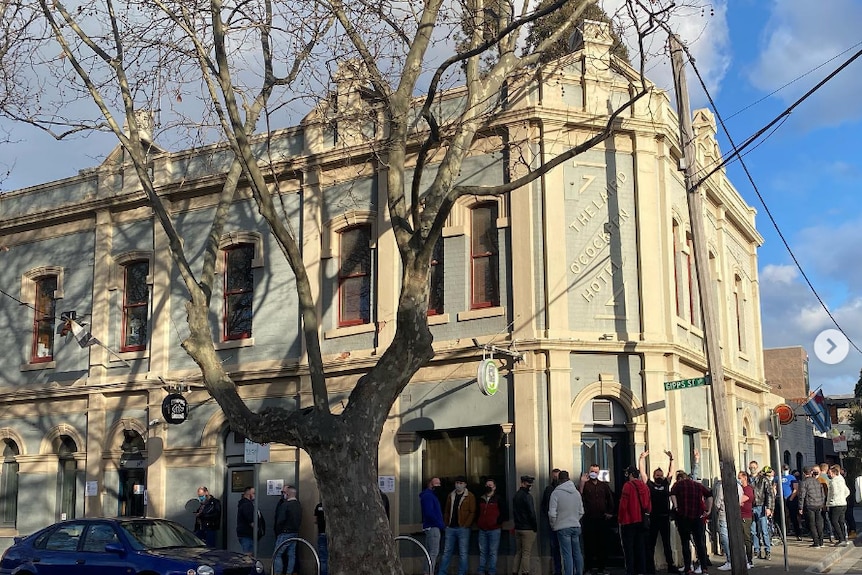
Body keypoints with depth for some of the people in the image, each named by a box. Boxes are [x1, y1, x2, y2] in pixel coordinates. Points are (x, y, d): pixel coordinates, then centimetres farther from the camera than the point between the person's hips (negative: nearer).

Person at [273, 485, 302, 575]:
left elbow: (280, 520, -18)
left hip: (285, 533, -8)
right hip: (295, 533, 8)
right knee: (291, 555, 10)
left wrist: (278, 532, -5)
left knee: (277, 554, -1)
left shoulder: (285, 505, -17)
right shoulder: (298, 505, 9)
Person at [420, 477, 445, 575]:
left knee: (430, 552, 13)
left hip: (432, 527, 11)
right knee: (434, 552, -11)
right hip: (432, 527, -11)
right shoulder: (428, 495, -13)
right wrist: (441, 524, -16)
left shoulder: (431, 495, 19)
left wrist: (441, 524, 12)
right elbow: (429, 513, -22)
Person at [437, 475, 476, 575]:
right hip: (450, 528, 4)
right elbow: (446, 511, 17)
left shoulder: (469, 496, 0)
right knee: (446, 552, 6)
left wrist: (465, 525, -13)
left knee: (463, 553, -1)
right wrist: (446, 524, 6)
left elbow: (472, 512, -6)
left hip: (463, 528, -4)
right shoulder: (451, 496, 14)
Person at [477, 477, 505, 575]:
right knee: (482, 552, 7)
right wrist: (478, 522, 13)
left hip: (494, 530, -5)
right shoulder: (481, 499, 14)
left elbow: (503, 513, -2)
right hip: (482, 530, 5)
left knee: (493, 552, -1)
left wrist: (498, 522, -9)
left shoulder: (498, 499, 0)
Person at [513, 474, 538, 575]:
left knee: (518, 552, 13)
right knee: (527, 553, -5)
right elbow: (531, 514, -15)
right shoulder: (527, 496, -14)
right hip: (528, 529, -8)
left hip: (518, 528, 8)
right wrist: (535, 528, -7)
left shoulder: (515, 496, 14)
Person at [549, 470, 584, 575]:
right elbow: (581, 512, 12)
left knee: (567, 555, -5)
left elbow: (552, 514, -12)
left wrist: (553, 525, 4)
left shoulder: (556, 493, -10)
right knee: (577, 553, 14)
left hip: (563, 527, -5)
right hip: (576, 527, 5)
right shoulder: (576, 492, 7)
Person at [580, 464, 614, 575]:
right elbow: (579, 498, -17)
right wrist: (582, 484, -25)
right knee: (589, 545, 0)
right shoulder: (585, 485, -1)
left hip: (602, 519, 3)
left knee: (603, 544, 6)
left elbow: (610, 499, 18)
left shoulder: (604, 485, 11)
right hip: (588, 519, -3)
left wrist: (610, 512, 10)